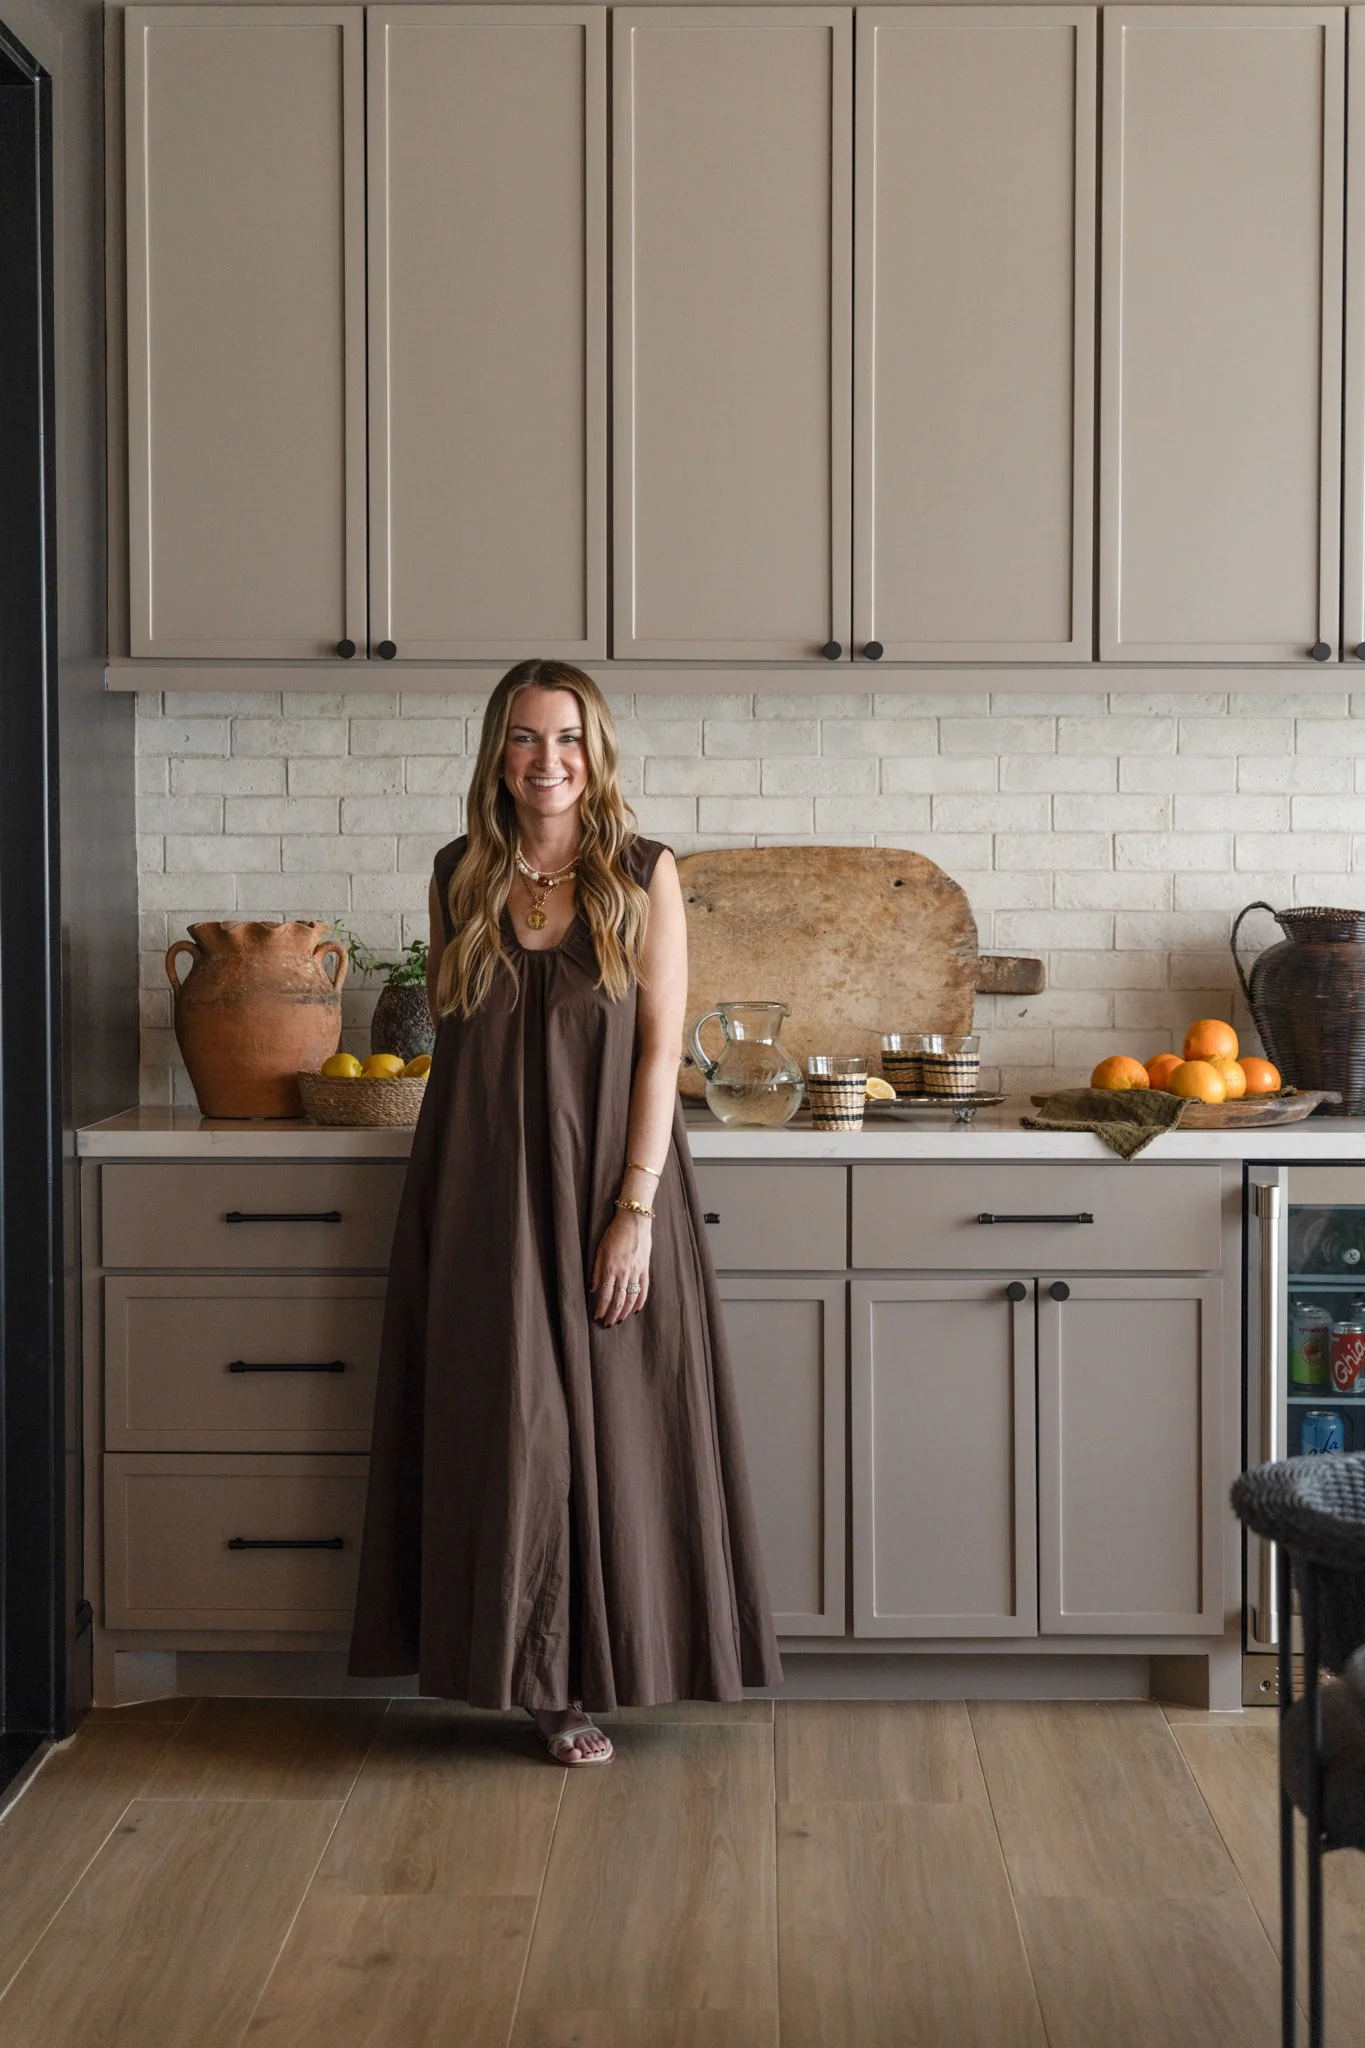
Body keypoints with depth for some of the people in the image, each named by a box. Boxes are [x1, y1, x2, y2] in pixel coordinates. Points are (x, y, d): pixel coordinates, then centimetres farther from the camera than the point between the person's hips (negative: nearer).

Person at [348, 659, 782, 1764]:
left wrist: (635, 1209, -13)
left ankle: (592, 1671, 16)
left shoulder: (644, 874, -3)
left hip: (609, 1183, -2)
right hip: (481, 1189, 2)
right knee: (506, 1427, 3)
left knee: (611, 1424, 2)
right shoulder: (462, 875, 5)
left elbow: (662, 1047, -6)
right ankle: (538, 1670, 16)